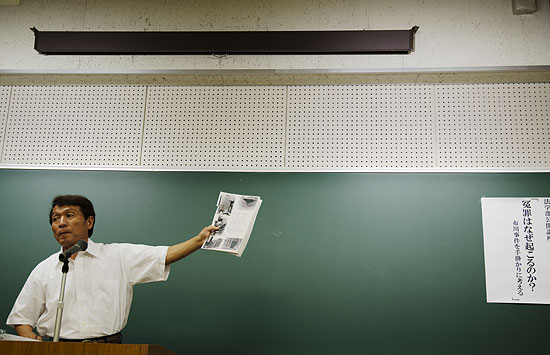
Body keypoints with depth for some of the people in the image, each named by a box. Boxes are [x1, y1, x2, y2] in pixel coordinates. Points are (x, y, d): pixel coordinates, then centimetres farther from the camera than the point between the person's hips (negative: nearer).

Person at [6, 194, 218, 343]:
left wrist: (200, 239, -10)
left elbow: (166, 255, 1)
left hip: (108, 347, -1)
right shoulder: (44, 270, 13)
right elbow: (21, 318, 17)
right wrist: (32, 341, -3)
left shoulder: (118, 256, 6)